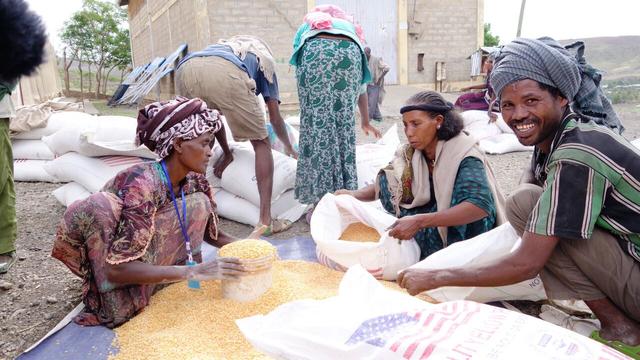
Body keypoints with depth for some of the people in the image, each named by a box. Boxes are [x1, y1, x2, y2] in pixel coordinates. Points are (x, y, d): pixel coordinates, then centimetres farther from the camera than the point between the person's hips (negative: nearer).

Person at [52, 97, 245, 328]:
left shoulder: (193, 181, -8)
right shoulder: (142, 184, -30)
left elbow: (211, 233, 8)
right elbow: (118, 269, -33)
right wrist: (193, 271, -36)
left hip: (146, 257, 6)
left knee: (198, 204, -8)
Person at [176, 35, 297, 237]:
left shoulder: (223, 46, 47)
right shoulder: (265, 57, 37)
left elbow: (215, 110, 47)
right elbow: (275, 118, 35)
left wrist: (226, 152, 56)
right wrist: (289, 148, 54)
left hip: (186, 68, 5)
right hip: (225, 72, -5)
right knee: (261, 143, 12)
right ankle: (265, 220, 5)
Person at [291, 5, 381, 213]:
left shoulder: (307, 26, 41)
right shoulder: (350, 28, 43)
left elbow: (298, 57, 24)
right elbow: (361, 84, 45)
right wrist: (365, 121, 55)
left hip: (315, 50, -1)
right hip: (349, 52, 2)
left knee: (315, 123, -2)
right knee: (344, 124, 5)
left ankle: (320, 202, -5)